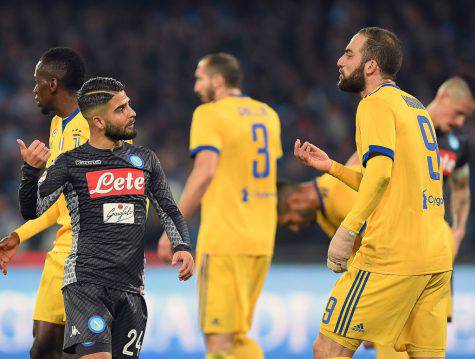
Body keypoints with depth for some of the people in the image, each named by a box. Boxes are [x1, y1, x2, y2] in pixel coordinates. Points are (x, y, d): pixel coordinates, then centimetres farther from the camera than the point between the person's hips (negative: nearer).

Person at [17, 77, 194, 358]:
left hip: (132, 286, 5)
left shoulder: (145, 159, 14)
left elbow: (169, 211, 19)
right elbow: (32, 211, -5)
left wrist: (182, 246, -1)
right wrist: (32, 171, -22)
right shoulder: (70, 163, 2)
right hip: (85, 280, -5)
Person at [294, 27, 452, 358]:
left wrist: (346, 231, -23)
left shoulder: (376, 102, -4)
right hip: (437, 257, 9)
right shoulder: (416, 107, 23)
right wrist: (331, 167, 23)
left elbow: (381, 170, -20)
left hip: (391, 256, -9)